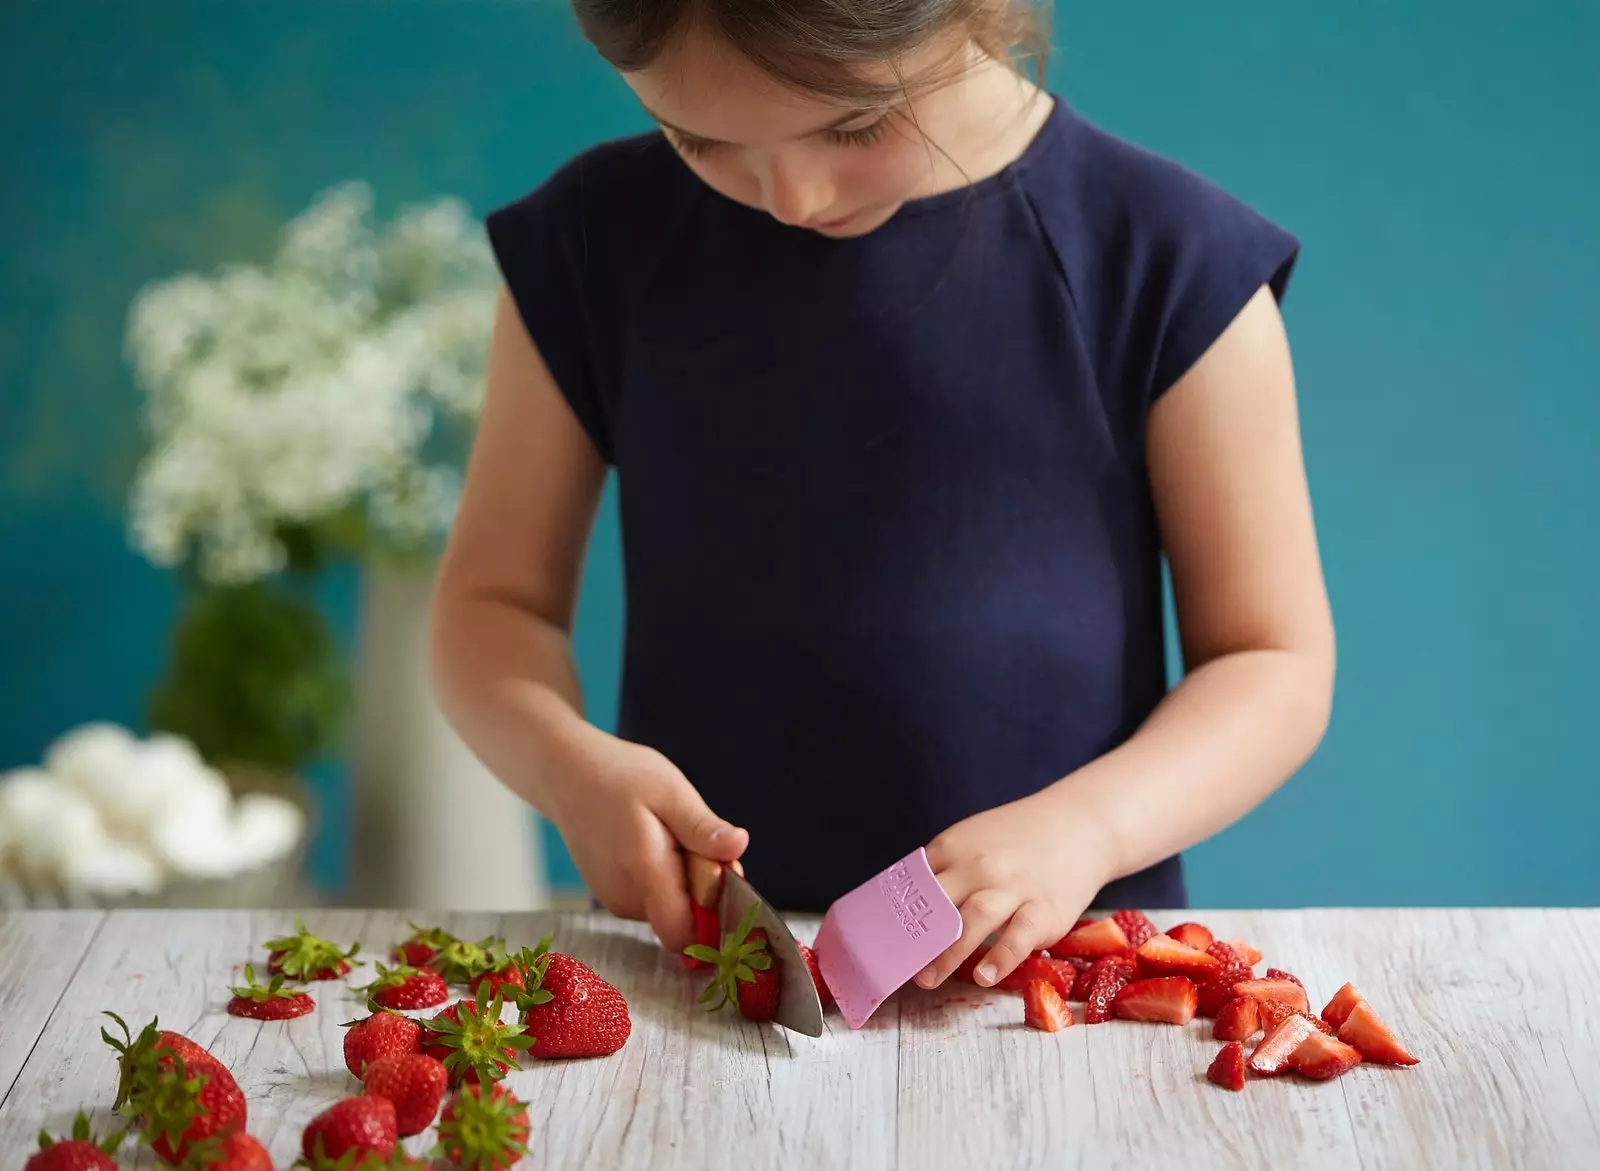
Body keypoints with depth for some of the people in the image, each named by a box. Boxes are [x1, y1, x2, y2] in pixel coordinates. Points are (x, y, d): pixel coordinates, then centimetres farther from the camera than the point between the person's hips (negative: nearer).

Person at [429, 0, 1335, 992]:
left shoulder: (1164, 256, -4)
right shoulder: (599, 239, 2)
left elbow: (1275, 662, 0)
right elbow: (494, 600, 9)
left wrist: (1086, 825, -18)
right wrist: (570, 766, -11)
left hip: (1063, 967, -1)